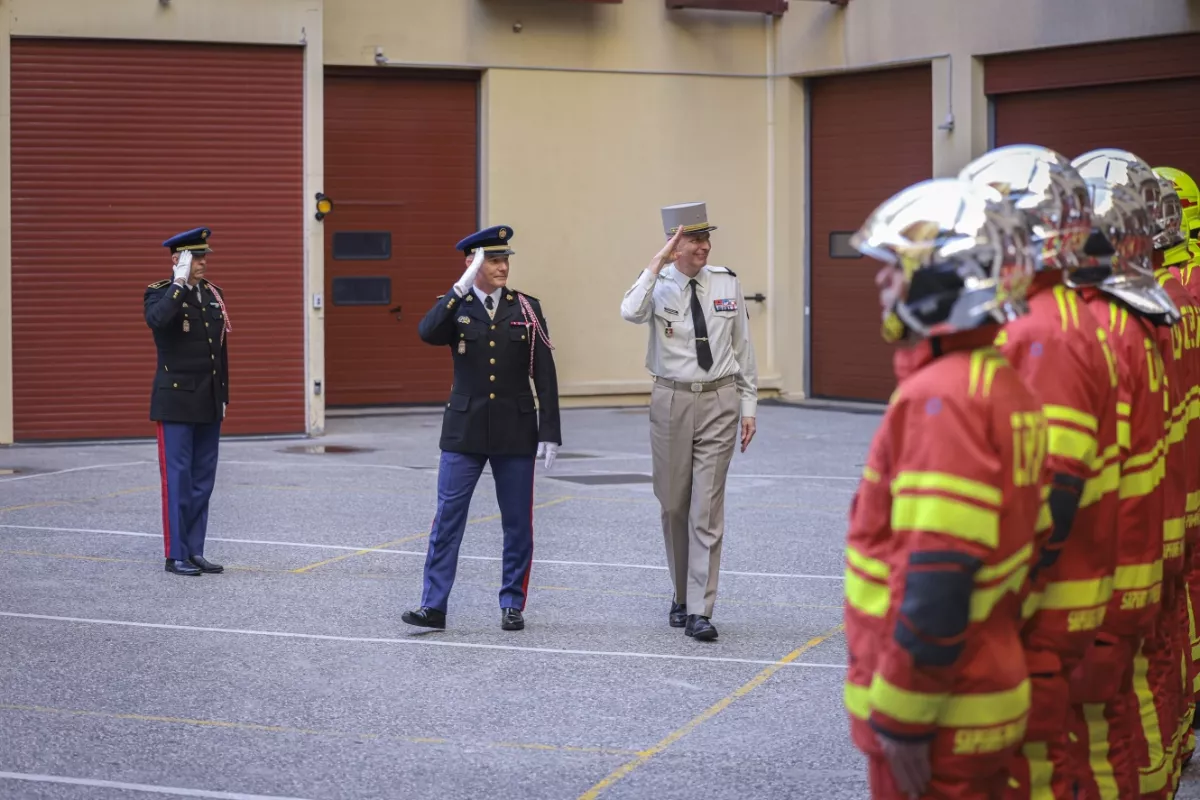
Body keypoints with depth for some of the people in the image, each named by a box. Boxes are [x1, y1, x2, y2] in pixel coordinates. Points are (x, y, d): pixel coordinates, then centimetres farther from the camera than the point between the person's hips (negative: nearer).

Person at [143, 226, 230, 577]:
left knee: (203, 480, 8)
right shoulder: (161, 293, -6)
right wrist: (180, 281, -26)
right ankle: (175, 555, 1)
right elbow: (157, 320, -31)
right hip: (176, 402, -6)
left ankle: (195, 552, 14)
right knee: (177, 478, -4)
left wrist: (223, 396, 14)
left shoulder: (214, 294, 12)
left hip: (209, 403, 6)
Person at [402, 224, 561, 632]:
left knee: (518, 522, 5)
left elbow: (545, 375, 1)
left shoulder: (526, 308, 2)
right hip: (464, 430, 0)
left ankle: (513, 605, 16)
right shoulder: (454, 307, 2)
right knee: (447, 518, -3)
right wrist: (462, 287, -25)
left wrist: (549, 432, -5)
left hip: (516, 431, 1)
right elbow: (427, 333, -21)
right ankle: (434, 605, 1)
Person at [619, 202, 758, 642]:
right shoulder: (658, 284, -4)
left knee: (707, 507, -5)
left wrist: (748, 405, 6)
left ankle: (699, 611, -5)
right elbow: (631, 313, -28)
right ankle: (682, 595, 29)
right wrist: (658, 262, -26)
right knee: (673, 505, 11)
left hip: (719, 400, 0)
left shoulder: (727, 283, 1)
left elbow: (743, 346, 7)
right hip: (671, 400, 0)